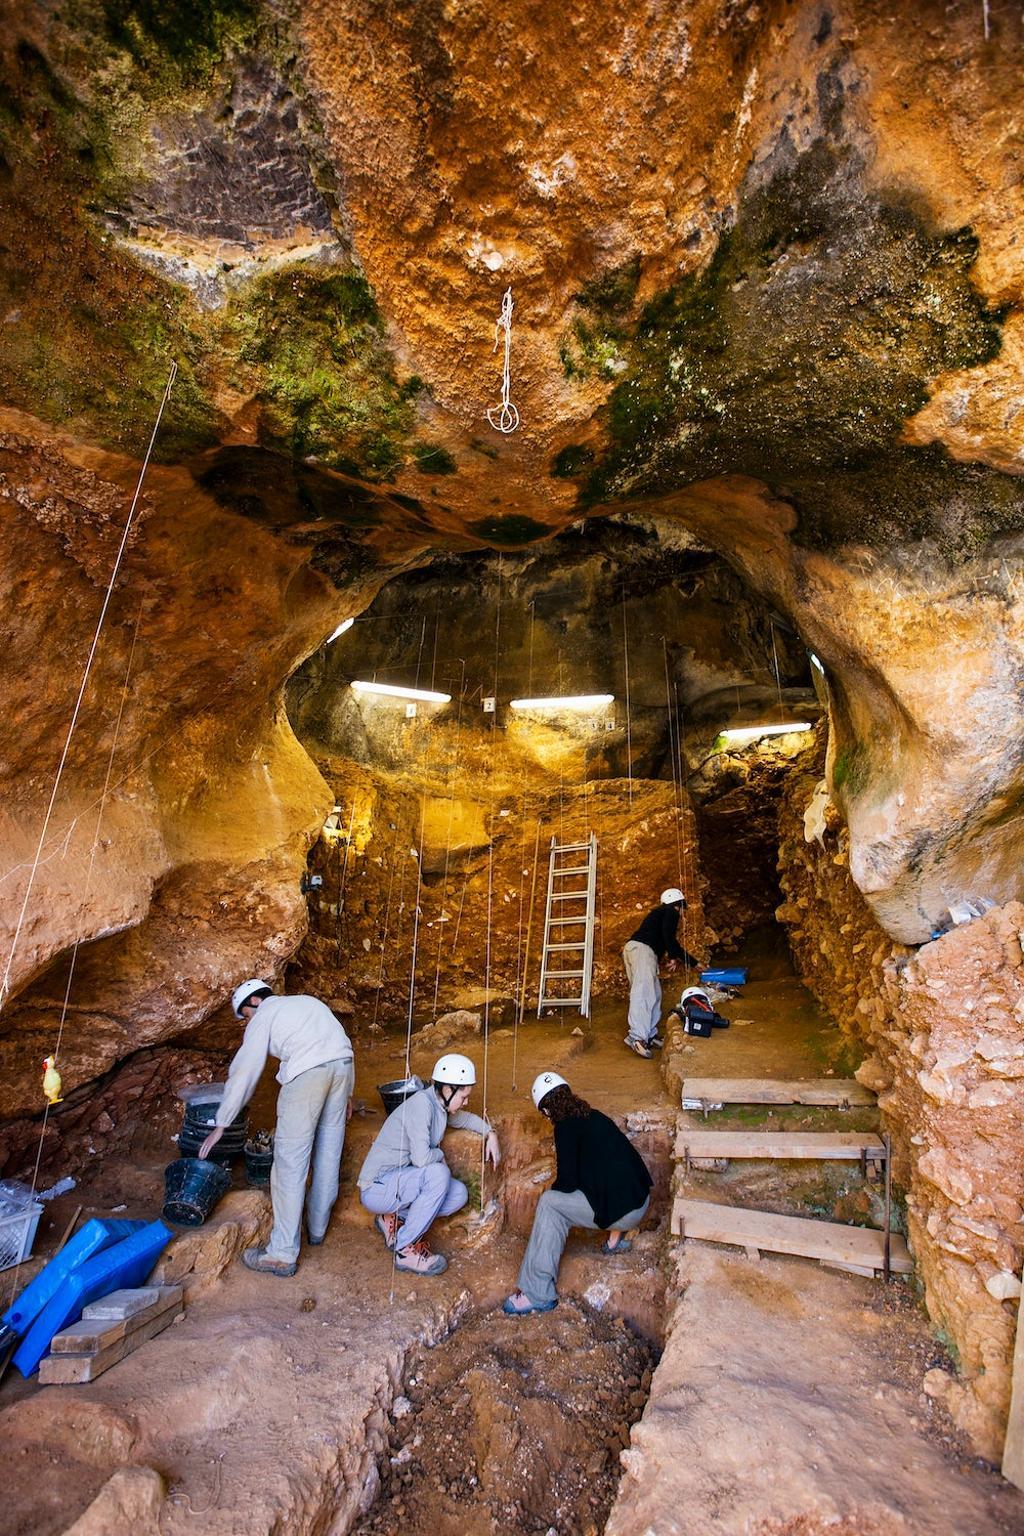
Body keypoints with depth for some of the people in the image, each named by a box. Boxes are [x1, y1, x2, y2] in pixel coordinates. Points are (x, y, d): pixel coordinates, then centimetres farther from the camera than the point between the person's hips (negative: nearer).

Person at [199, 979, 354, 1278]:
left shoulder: (263, 1016, 15)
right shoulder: (308, 1002, 31)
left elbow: (243, 1073, 13)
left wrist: (220, 1125, 21)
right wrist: (346, 1093, 32)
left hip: (306, 1073, -6)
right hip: (342, 1064, 6)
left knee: (290, 1162, 3)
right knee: (329, 1152, 20)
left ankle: (282, 1253, 7)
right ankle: (317, 1227, 34)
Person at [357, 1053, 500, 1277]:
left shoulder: (440, 1105, 4)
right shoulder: (421, 1103, -23)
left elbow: (465, 1119, 25)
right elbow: (421, 1158, -31)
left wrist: (490, 1134, 10)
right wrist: (439, 1154, -10)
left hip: (400, 1182, 9)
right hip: (376, 1188, -9)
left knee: (460, 1194, -3)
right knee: (438, 1174, -29)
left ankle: (395, 1220, 8)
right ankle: (407, 1251, -14)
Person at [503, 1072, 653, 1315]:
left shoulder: (566, 1128, -10)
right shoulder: (595, 1117, 12)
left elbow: (567, 1182, -11)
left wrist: (553, 1189, 12)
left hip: (623, 1211, -9)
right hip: (642, 1200, 9)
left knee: (549, 1203, -5)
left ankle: (538, 1294, -6)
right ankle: (616, 1236, 24)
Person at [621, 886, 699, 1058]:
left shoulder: (659, 913, 35)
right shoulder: (671, 912, 8)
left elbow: (673, 944, 41)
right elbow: (667, 934, -13)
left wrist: (695, 963, 46)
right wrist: (673, 957, -5)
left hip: (631, 948, 10)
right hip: (642, 949, -10)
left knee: (654, 994, 10)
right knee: (643, 993, -19)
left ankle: (650, 1035, 7)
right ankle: (636, 1036, -29)